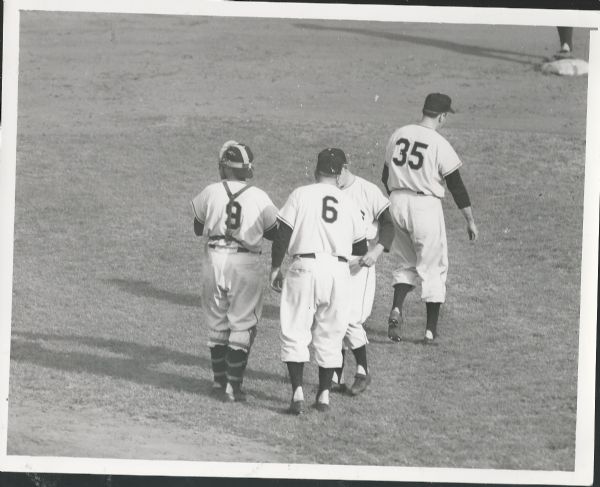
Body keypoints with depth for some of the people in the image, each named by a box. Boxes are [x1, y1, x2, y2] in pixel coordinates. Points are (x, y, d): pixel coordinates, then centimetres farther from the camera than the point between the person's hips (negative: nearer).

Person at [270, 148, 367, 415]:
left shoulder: (301, 195, 0)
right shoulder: (349, 204, 10)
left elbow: (283, 235, -5)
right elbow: (361, 248, 18)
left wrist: (275, 268, 4)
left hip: (305, 266, -3)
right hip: (339, 270, 3)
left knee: (295, 332, 3)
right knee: (330, 336, 13)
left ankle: (297, 391, -9)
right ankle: (324, 395, 16)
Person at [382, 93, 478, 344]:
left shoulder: (398, 135, 4)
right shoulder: (439, 145, -12)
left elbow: (386, 177, 14)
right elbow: (457, 186, -10)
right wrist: (470, 221, -1)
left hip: (397, 203, 5)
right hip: (426, 206, -5)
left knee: (406, 263, 19)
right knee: (433, 267, 7)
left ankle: (396, 309, -6)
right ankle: (431, 330, 9)